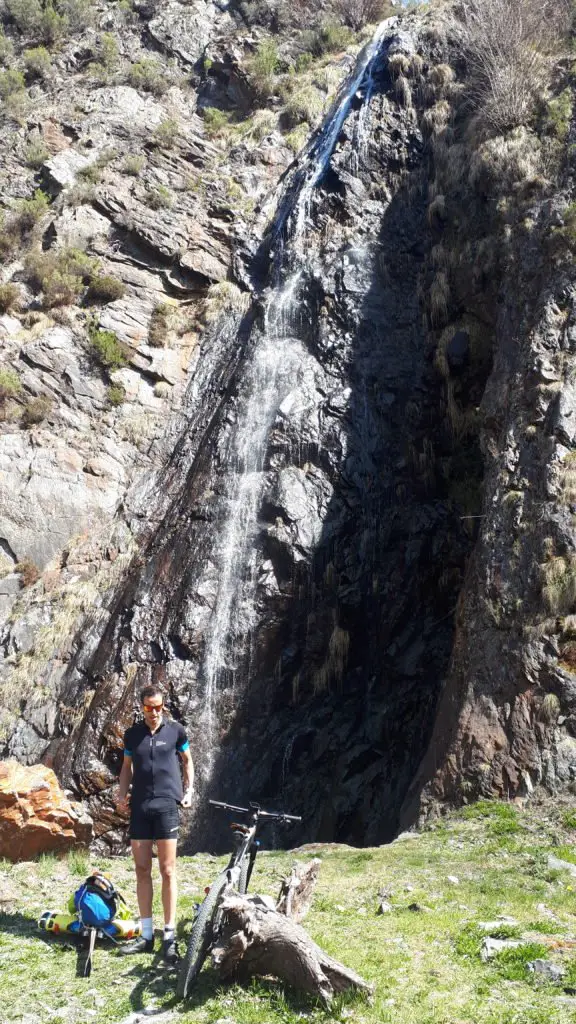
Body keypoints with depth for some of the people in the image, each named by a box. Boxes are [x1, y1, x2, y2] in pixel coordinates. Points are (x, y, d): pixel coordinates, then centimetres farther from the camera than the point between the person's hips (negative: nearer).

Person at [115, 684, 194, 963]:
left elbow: (187, 761, 11)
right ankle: (146, 935, 13)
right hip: (140, 806, 3)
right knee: (142, 870, 6)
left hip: (166, 804, -3)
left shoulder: (176, 730, -1)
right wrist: (122, 794, 1)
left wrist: (189, 790, 1)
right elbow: (127, 767, 15)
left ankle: (169, 936, 2)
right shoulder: (132, 734, 6)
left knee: (167, 871, -3)